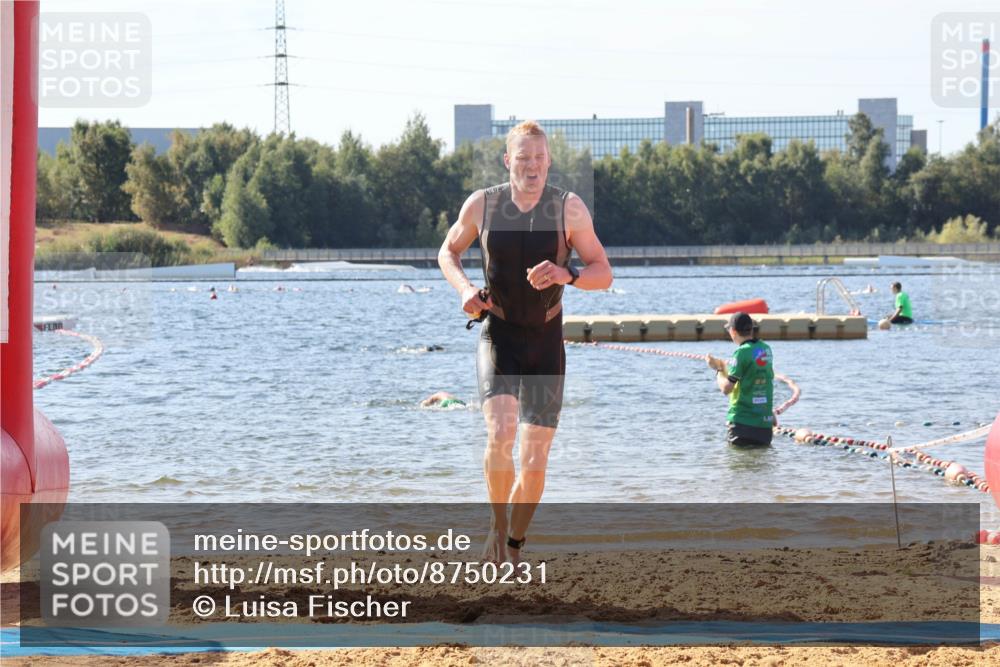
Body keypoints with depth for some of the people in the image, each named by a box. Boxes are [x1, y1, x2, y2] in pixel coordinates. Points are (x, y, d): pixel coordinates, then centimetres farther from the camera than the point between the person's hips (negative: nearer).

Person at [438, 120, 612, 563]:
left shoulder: (569, 208, -7)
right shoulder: (481, 204, -4)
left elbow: (603, 273, -5)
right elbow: (448, 252, 13)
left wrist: (566, 275, -26)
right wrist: (464, 289, -8)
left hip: (546, 342, 1)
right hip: (498, 336, -1)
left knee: (535, 462, 1)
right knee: (501, 434, -26)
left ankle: (514, 545, 25)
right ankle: (498, 525, -2)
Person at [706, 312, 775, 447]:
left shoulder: (741, 353, -14)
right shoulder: (766, 349, 8)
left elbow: (726, 388, -15)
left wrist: (718, 371, 4)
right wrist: (722, 365, 24)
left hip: (742, 422, -6)